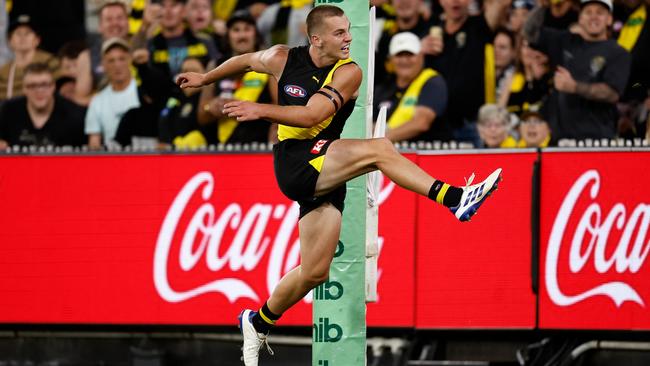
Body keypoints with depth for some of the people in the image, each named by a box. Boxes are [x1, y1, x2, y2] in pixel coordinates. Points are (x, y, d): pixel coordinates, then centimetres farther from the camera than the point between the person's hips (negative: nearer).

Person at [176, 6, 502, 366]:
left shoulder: (348, 73, -4)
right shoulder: (283, 59, 1)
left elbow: (313, 115, -16)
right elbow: (247, 60, 23)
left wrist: (262, 110, -19)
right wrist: (206, 77, 35)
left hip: (326, 169, 2)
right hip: (294, 164, -2)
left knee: (315, 272, 4)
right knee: (378, 149, -26)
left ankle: (258, 323, 28)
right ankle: (455, 198, -30)